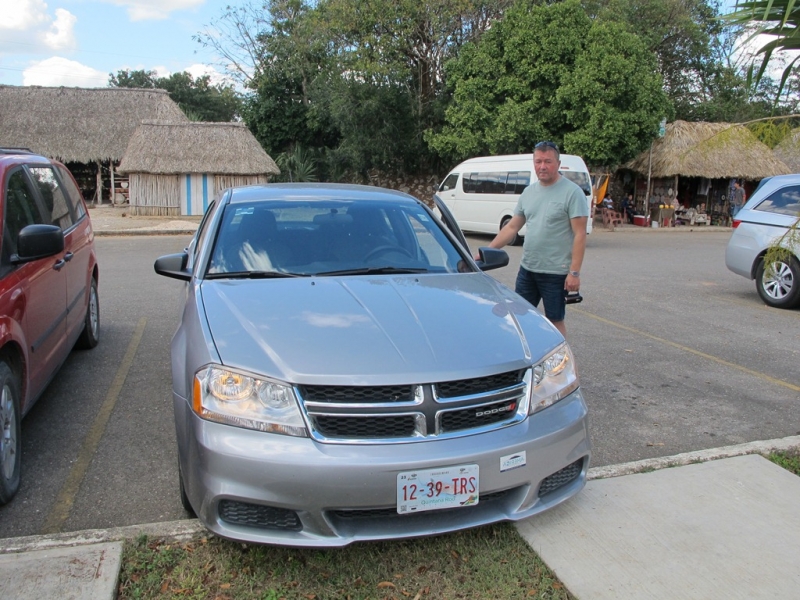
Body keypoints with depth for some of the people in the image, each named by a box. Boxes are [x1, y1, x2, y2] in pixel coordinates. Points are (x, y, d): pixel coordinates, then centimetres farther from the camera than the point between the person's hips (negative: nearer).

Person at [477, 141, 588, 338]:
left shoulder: (572, 192, -11)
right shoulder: (529, 192, 9)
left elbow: (579, 235, -14)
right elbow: (511, 227, 13)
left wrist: (574, 272, -18)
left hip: (556, 272, -6)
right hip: (527, 268, 6)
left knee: (554, 321, 5)